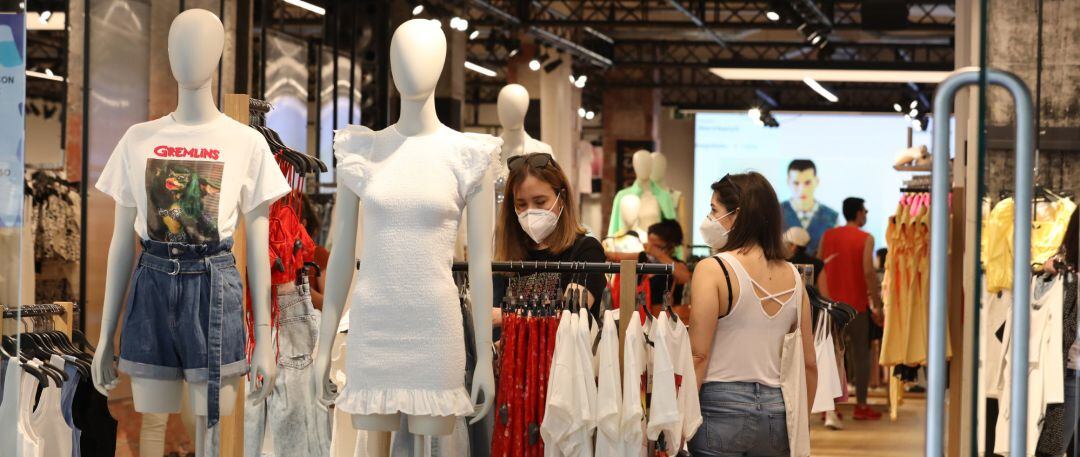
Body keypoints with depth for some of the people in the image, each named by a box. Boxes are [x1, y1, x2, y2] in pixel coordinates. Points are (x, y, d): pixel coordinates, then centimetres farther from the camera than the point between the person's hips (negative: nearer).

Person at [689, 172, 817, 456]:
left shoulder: (712, 270, -9)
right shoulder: (792, 277, 8)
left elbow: (699, 356, -12)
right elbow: (809, 363, 10)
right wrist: (799, 425, 20)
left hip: (721, 409, -5)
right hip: (775, 410, 5)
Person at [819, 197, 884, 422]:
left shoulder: (828, 236, 7)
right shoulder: (865, 238, -7)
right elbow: (868, 271, -15)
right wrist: (877, 304, -11)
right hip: (857, 303, -4)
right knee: (861, 353, 4)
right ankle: (861, 406, 3)